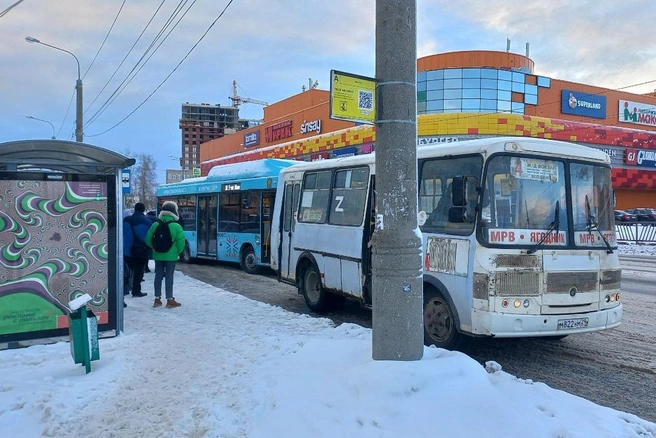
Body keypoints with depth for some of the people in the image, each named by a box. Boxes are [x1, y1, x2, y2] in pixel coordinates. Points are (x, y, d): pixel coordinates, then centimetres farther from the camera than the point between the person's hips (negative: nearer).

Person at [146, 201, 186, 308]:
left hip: (158, 256, 4)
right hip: (171, 256, -4)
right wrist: (177, 252, 4)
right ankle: (170, 300, 6)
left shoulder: (155, 225, 0)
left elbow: (148, 240, 2)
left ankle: (157, 299, 17)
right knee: (169, 277, 2)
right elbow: (181, 242, -13)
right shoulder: (176, 227, -12)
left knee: (158, 276, 11)